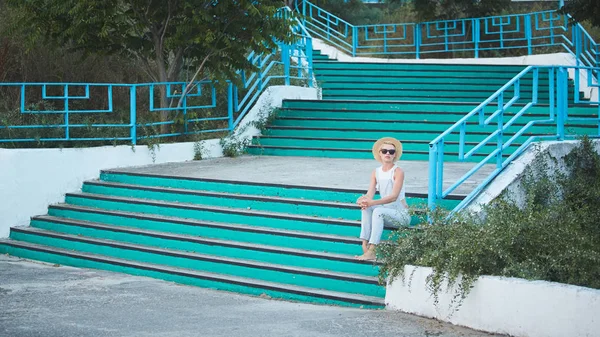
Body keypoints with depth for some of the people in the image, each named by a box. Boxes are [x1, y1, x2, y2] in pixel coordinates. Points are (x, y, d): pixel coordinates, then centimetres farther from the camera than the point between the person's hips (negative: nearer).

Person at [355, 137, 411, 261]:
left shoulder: (398, 172, -14)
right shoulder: (376, 172, 5)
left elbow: (394, 196, -25)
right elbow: (370, 194, -5)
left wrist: (372, 202, -36)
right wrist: (363, 200, -31)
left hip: (401, 213, -6)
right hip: (386, 211, 6)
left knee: (378, 211, -32)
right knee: (366, 207, -19)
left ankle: (371, 251, -39)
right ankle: (364, 245, -25)